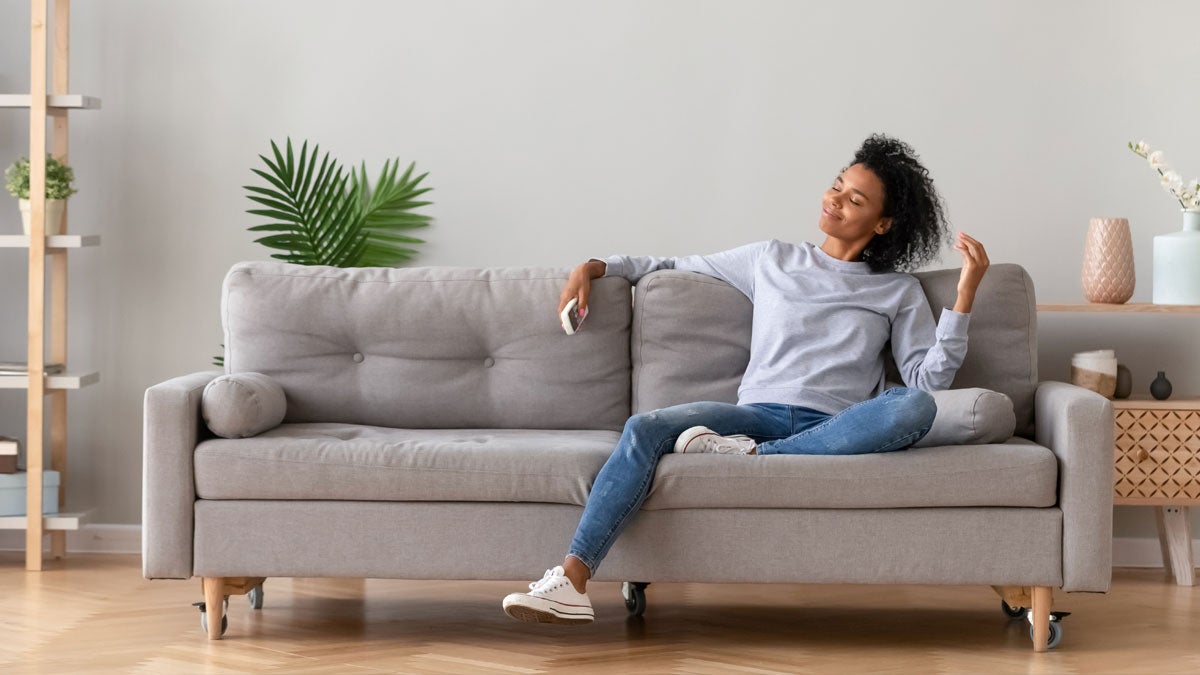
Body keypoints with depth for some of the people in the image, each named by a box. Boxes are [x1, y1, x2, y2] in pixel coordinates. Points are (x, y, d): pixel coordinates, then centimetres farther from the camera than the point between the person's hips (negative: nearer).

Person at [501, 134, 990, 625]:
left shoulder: (899, 291, 17)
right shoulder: (772, 260, 22)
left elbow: (930, 378, 4)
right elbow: (675, 267, 30)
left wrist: (965, 294, -4)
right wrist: (594, 267, 18)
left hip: (833, 430, -1)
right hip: (759, 413, 1)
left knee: (917, 408, -35)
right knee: (645, 429, -27)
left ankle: (751, 455, -32)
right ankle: (571, 581, -40)